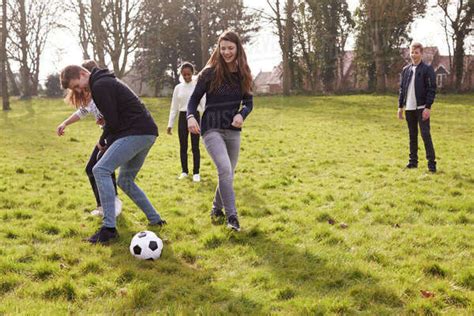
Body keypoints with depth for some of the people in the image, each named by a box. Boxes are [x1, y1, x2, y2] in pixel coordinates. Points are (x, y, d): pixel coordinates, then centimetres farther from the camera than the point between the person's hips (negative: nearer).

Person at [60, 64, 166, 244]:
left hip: (136, 133, -10)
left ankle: (109, 228, -19)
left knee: (101, 170, -15)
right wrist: (108, 141, 10)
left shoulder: (99, 86, -9)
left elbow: (113, 121, -14)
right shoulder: (105, 82, 23)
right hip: (147, 134, 10)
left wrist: (103, 142, 4)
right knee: (125, 180, 19)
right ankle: (155, 220, 23)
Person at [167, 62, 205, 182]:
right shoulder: (178, 88, 6)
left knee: (195, 146, 0)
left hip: (195, 117, -3)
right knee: (183, 146, 7)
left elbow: (204, 104, -3)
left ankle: (196, 173, 7)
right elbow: (174, 107, 10)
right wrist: (170, 124, 7)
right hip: (182, 118, 3)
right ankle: (184, 171, 19)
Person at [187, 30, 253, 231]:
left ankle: (217, 209, 36)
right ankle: (232, 215, -14)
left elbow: (249, 102, 8)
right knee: (225, 169, -23)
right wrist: (191, 116, -23)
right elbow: (194, 99, -3)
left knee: (228, 173, 14)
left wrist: (242, 114, -14)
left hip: (233, 130, 5)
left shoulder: (242, 74, 4)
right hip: (212, 129, -5)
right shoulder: (210, 73, -8)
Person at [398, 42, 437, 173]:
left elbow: (432, 89, -9)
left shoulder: (427, 69, -5)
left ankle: (431, 162, -3)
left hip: (422, 108, -5)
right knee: (412, 135, 11)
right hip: (409, 108, 5)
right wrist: (400, 106, 10)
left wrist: (428, 107, -15)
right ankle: (413, 161, 19)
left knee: (425, 134, -8)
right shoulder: (406, 70, 11)